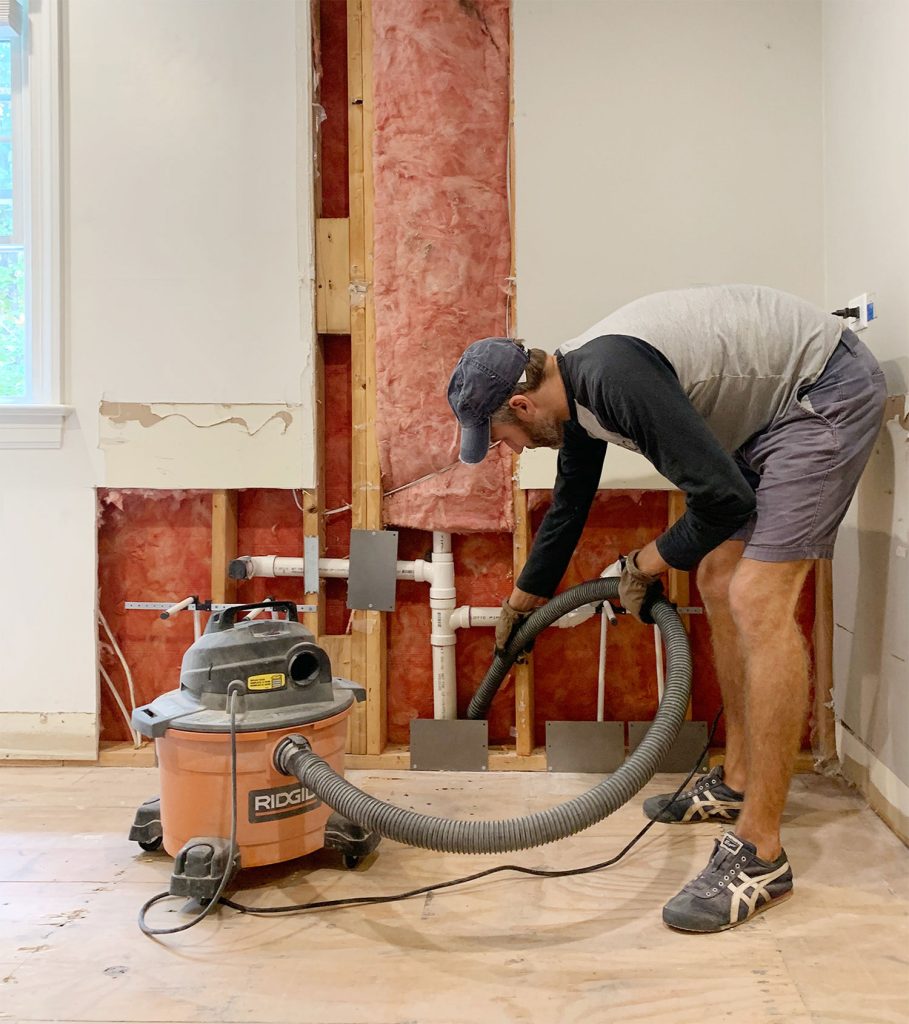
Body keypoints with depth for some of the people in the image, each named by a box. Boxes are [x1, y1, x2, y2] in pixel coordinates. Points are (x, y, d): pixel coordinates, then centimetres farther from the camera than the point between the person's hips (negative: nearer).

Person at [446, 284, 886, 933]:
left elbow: (723, 498, -26)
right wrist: (521, 603, 33)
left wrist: (647, 564, -7)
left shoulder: (614, 374, -27)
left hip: (830, 391, -10)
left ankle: (761, 855, -12)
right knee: (718, 578, 10)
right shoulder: (575, 395, 4)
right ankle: (739, 781, 21)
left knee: (757, 601, -18)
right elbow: (567, 511, 21)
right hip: (773, 405, 10)